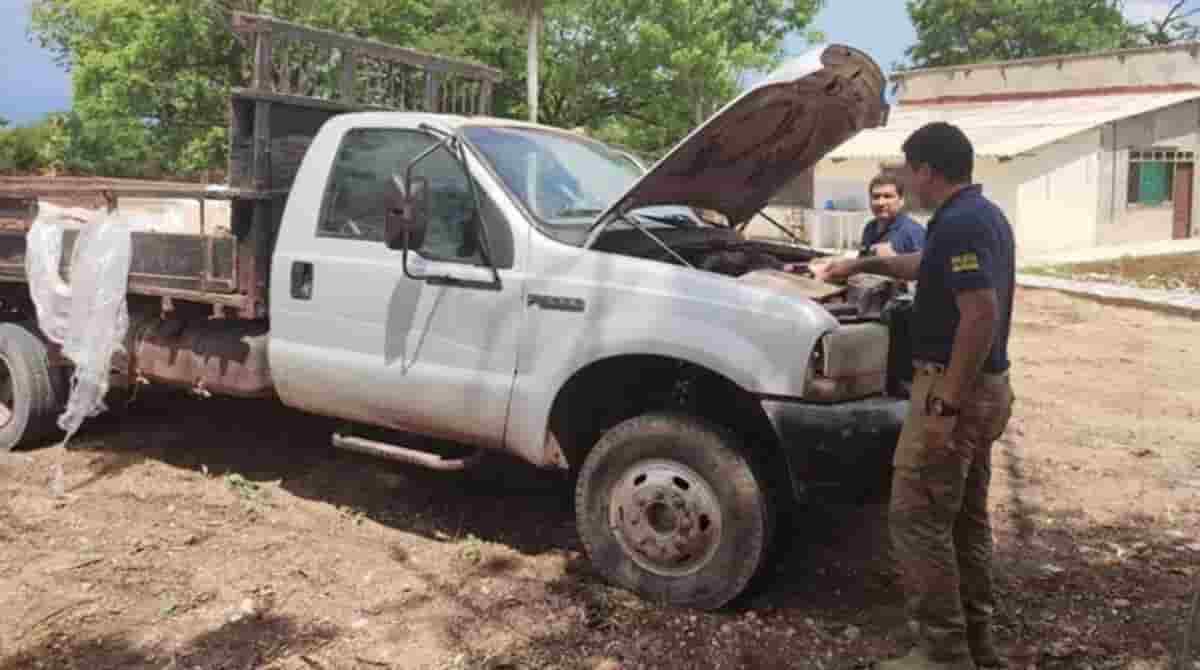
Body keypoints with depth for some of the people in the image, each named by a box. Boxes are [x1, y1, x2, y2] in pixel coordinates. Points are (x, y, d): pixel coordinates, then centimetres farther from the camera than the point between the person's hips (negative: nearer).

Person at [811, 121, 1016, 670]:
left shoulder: (959, 223, -19)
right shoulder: (984, 214, 14)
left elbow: (981, 315, -27)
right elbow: (927, 267, 32)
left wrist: (946, 404, -26)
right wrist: (861, 265, 38)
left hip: (952, 388, -10)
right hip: (984, 387, 10)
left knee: (917, 517, -3)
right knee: (966, 517, 16)